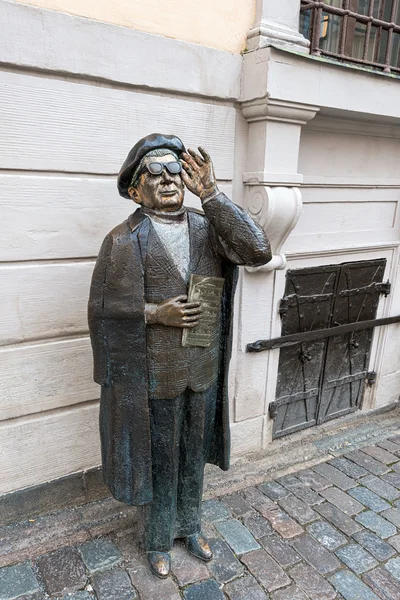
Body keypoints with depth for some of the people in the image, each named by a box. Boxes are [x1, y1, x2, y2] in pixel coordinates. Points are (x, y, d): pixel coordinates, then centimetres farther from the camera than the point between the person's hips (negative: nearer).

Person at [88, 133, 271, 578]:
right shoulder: (125, 240, -11)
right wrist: (156, 313, -22)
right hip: (153, 378, -3)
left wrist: (209, 193, -21)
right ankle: (157, 539, 45)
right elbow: (102, 308, -8)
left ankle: (189, 525, 51)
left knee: (193, 456, 23)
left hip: (204, 372, 4)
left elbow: (258, 250, -19)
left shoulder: (208, 228, -2)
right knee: (157, 461, 17)